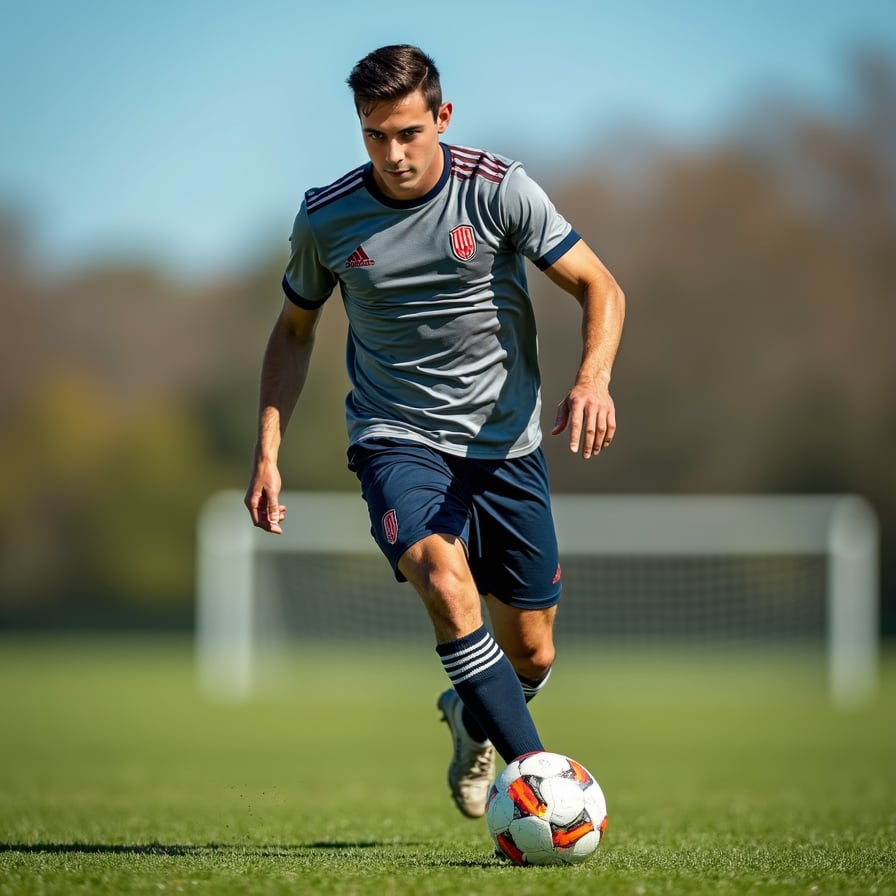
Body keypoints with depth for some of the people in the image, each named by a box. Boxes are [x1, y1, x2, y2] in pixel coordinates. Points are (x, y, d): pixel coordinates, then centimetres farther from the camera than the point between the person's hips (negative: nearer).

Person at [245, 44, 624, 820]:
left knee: (531, 656, 6)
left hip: (505, 443, 1)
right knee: (445, 581, -32)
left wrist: (594, 378, -25)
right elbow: (294, 330, 12)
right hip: (396, 438, -1)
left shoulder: (498, 190, -9)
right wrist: (268, 452, 3)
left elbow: (599, 287, -5)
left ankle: (471, 722, 43)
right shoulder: (325, 219, -4)